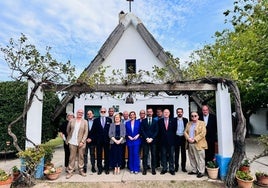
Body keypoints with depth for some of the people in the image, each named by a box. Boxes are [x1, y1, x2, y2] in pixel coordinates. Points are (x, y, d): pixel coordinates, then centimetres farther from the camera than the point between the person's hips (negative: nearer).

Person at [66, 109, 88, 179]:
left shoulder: (85, 122, 1)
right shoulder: (71, 121, 3)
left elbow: (86, 132, -2)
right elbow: (68, 130, 14)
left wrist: (82, 141, -10)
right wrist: (69, 137, 15)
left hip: (81, 142, 0)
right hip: (72, 142, 0)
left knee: (81, 157, 8)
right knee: (72, 157, 4)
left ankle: (81, 170, 21)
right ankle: (70, 171, 13)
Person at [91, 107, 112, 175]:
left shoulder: (109, 120, 4)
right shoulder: (96, 120, 5)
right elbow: (93, 131, 2)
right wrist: (93, 139, -4)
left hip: (107, 140, 0)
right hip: (98, 140, 0)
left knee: (107, 155, 7)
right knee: (99, 155, 7)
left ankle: (107, 168, 18)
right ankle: (100, 168, 19)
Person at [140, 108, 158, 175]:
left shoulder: (155, 121, 10)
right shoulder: (143, 121, 7)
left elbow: (156, 131, 3)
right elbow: (142, 130, 0)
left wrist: (152, 138, -9)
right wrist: (146, 138, -10)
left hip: (153, 140, 1)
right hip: (145, 140, -1)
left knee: (153, 155, 3)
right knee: (145, 155, -1)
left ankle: (153, 169, 13)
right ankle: (145, 169, 7)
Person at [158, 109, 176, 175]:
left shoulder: (172, 121, 4)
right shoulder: (160, 121, 3)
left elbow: (175, 130, 5)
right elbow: (158, 131, 4)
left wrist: (173, 138, 0)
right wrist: (161, 138, -1)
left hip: (171, 141, 0)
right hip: (163, 141, 0)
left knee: (171, 155, 6)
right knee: (163, 155, 5)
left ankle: (171, 169, 16)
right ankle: (164, 169, 16)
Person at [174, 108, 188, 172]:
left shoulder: (185, 120, 6)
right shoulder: (174, 120, 0)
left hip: (183, 138, 1)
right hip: (176, 138, -1)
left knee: (183, 153, 7)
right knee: (176, 153, 6)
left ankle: (183, 167, 17)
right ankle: (176, 167, 16)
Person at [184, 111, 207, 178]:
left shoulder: (202, 123, -1)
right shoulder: (188, 123, 16)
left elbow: (203, 133, -11)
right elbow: (185, 132, 10)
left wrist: (194, 139, -16)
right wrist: (188, 138, -9)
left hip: (199, 144, -5)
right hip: (190, 144, 5)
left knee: (200, 159, 0)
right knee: (192, 158, 11)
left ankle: (201, 172, 10)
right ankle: (194, 170, 23)